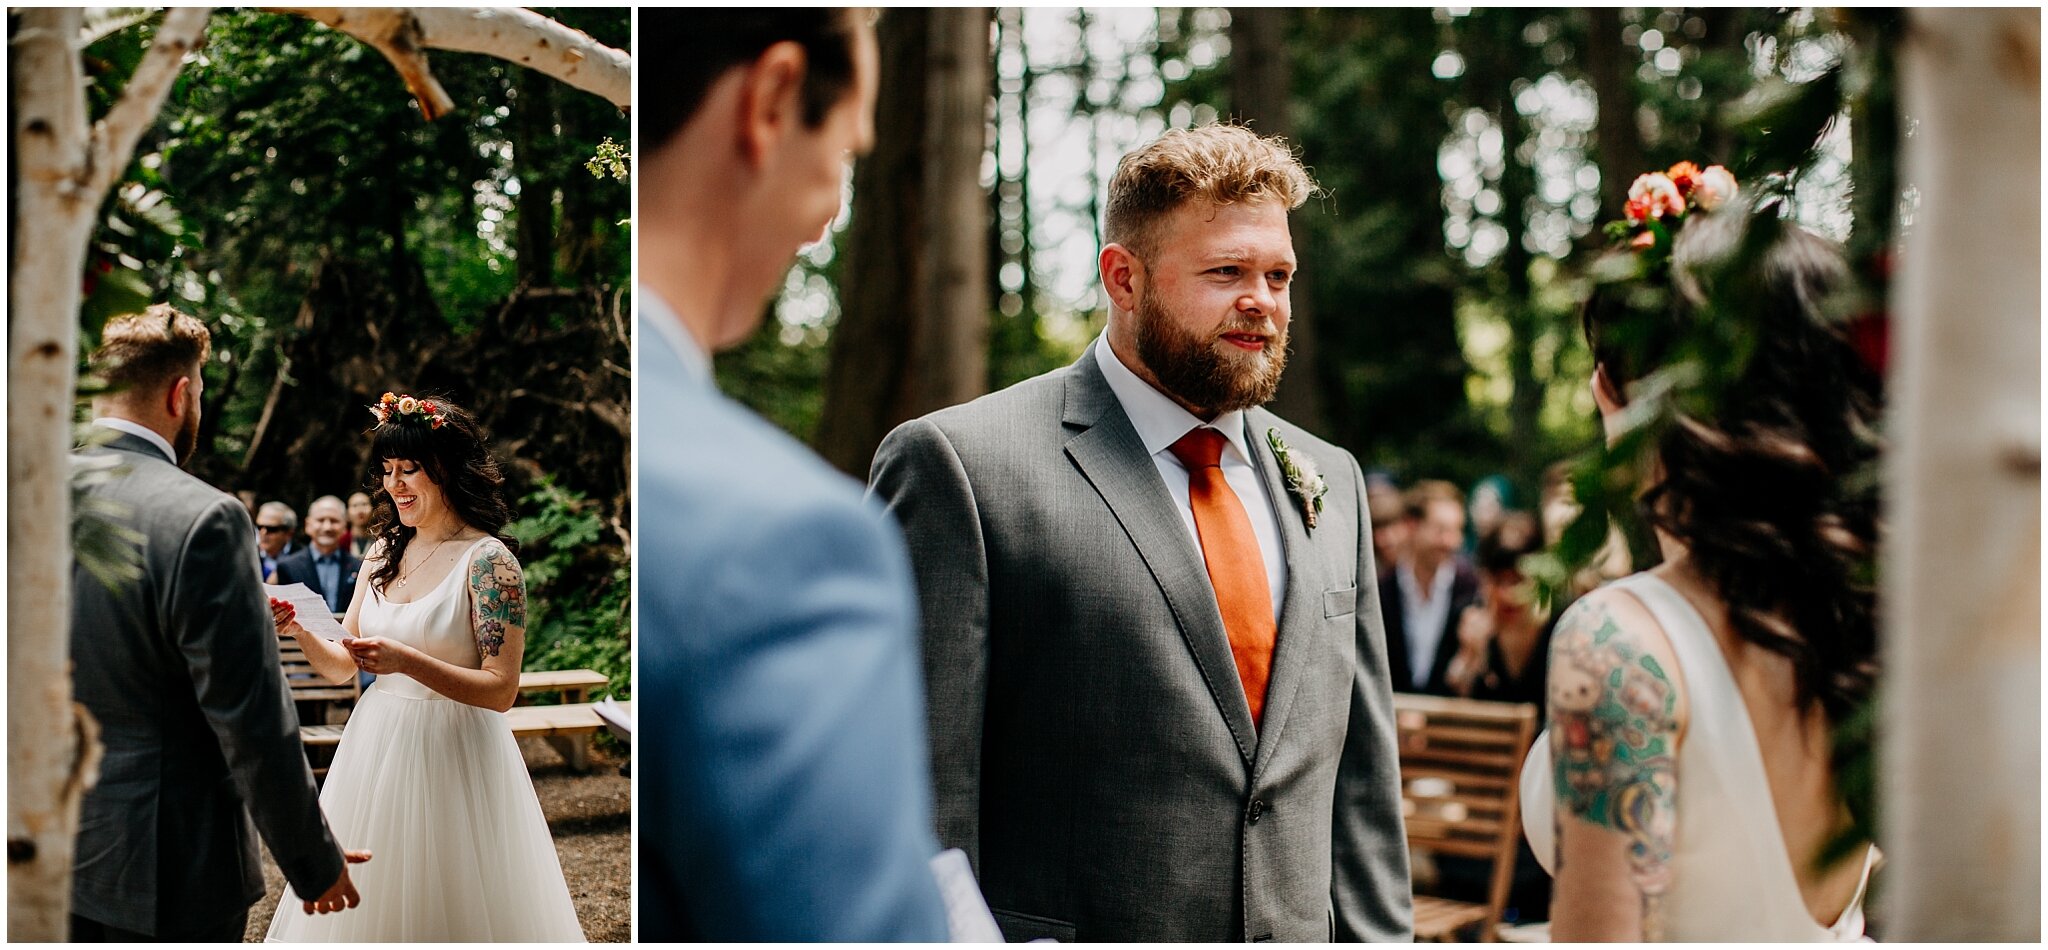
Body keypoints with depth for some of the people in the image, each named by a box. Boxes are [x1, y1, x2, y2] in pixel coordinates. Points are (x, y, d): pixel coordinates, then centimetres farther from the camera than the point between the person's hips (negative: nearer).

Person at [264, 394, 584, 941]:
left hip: (453, 757, -6)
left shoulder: (488, 561, -12)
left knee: (443, 906, 3)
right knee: (367, 905, 13)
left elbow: (501, 690, -17)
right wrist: (301, 632, -9)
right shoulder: (384, 553, 8)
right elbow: (342, 667, 10)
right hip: (374, 748, 6)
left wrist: (407, 661, -27)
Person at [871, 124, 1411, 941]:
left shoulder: (1330, 483, 11)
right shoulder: (958, 465, -9)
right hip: (1060, 929, -5)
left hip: (1303, 930, 5)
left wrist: (1376, 934, 6)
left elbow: (1361, 780, 13)